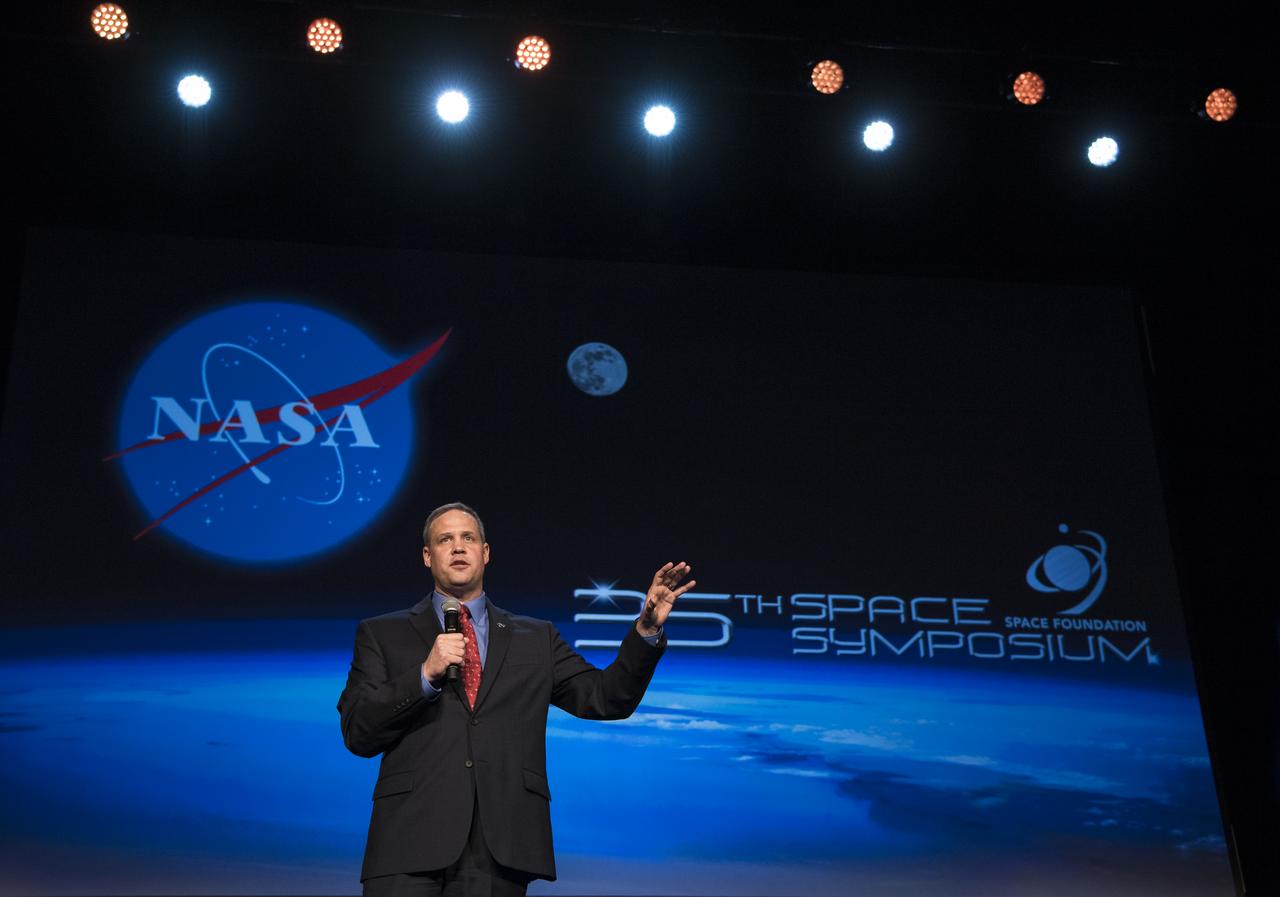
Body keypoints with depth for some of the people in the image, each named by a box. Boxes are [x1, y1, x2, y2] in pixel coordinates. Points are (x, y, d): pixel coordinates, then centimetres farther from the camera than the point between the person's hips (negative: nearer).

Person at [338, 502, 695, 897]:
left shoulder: (536, 638, 16)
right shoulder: (381, 634, 11)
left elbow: (607, 698, 9)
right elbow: (357, 734, 2)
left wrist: (648, 628, -4)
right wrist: (426, 674, -10)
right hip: (411, 844, -1)